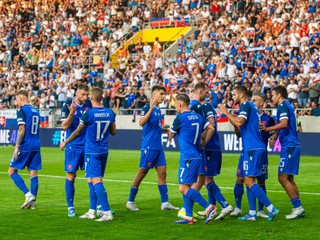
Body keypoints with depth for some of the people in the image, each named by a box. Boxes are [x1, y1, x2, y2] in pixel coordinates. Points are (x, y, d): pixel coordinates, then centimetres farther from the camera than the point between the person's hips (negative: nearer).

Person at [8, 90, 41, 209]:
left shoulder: (21, 110, -8)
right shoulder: (35, 110, 15)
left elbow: (22, 130, -15)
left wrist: (16, 147, -14)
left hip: (25, 146, -7)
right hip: (36, 146, 7)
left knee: (12, 171, 2)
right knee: (33, 173, 7)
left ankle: (28, 194, -11)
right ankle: (32, 201, 4)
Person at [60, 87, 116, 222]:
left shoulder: (88, 114, -14)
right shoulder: (110, 113, 1)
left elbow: (77, 132, -3)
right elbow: (113, 132, 12)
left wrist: (65, 143, 11)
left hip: (92, 152, -6)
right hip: (104, 151, 6)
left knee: (96, 181, -10)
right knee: (92, 180, 16)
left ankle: (107, 212, -18)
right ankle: (92, 211, 19)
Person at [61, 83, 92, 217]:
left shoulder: (89, 104, 2)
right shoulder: (67, 106, -6)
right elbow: (65, 126, -10)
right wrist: (71, 113, -25)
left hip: (88, 146, 2)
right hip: (73, 147, -2)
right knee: (71, 176, 1)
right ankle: (70, 207, 10)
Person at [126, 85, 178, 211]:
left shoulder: (158, 110, 15)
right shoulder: (147, 107, -11)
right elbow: (141, 123, -28)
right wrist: (150, 109, -34)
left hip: (158, 147, 8)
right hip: (148, 147, -8)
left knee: (162, 173, 4)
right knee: (142, 173, -1)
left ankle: (165, 203, 5)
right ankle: (130, 202, 10)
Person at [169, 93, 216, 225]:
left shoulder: (180, 118, -11)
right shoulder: (198, 117, 11)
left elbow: (171, 135, 4)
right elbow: (211, 128, 14)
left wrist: (170, 137, 25)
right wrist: (203, 143, 15)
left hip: (188, 158, -9)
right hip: (196, 156, 9)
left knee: (184, 188, -8)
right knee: (187, 187, 11)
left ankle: (208, 207, -14)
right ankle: (188, 217, 10)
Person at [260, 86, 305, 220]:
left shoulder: (283, 106, -10)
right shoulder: (288, 106, 20)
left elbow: (284, 124, -24)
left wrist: (267, 129, -18)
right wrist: (275, 136, 28)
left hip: (289, 147, -10)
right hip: (293, 146, 10)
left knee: (283, 178, -9)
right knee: (289, 179, 12)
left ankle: (298, 207, -11)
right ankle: (298, 209, 11)